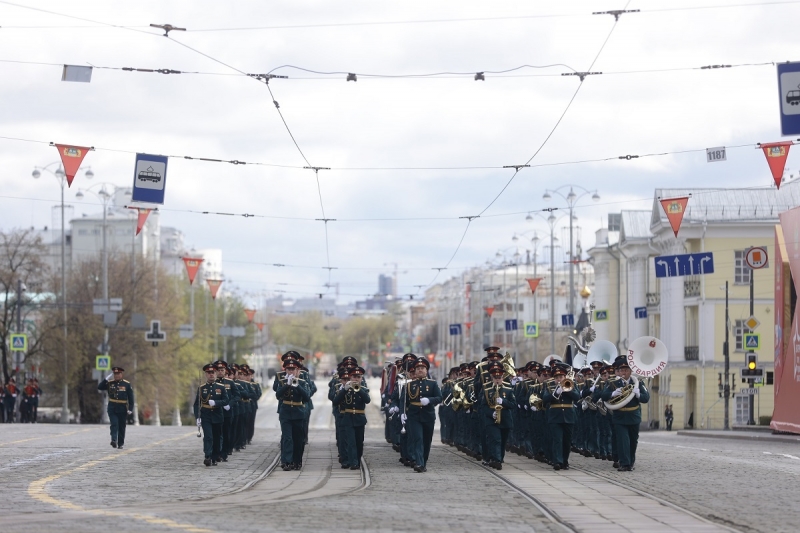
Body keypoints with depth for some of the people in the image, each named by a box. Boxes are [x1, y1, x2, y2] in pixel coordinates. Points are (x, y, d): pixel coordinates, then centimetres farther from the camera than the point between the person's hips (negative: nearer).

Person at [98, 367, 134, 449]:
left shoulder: (127, 384, 1)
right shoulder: (109, 383, 4)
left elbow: (131, 398, 1)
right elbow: (99, 387, -4)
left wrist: (130, 409, -7)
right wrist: (106, 379, -11)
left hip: (122, 409, 0)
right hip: (112, 408, 0)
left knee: (121, 426, 6)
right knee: (114, 424, -16)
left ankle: (120, 444, 16)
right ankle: (114, 440, -26)